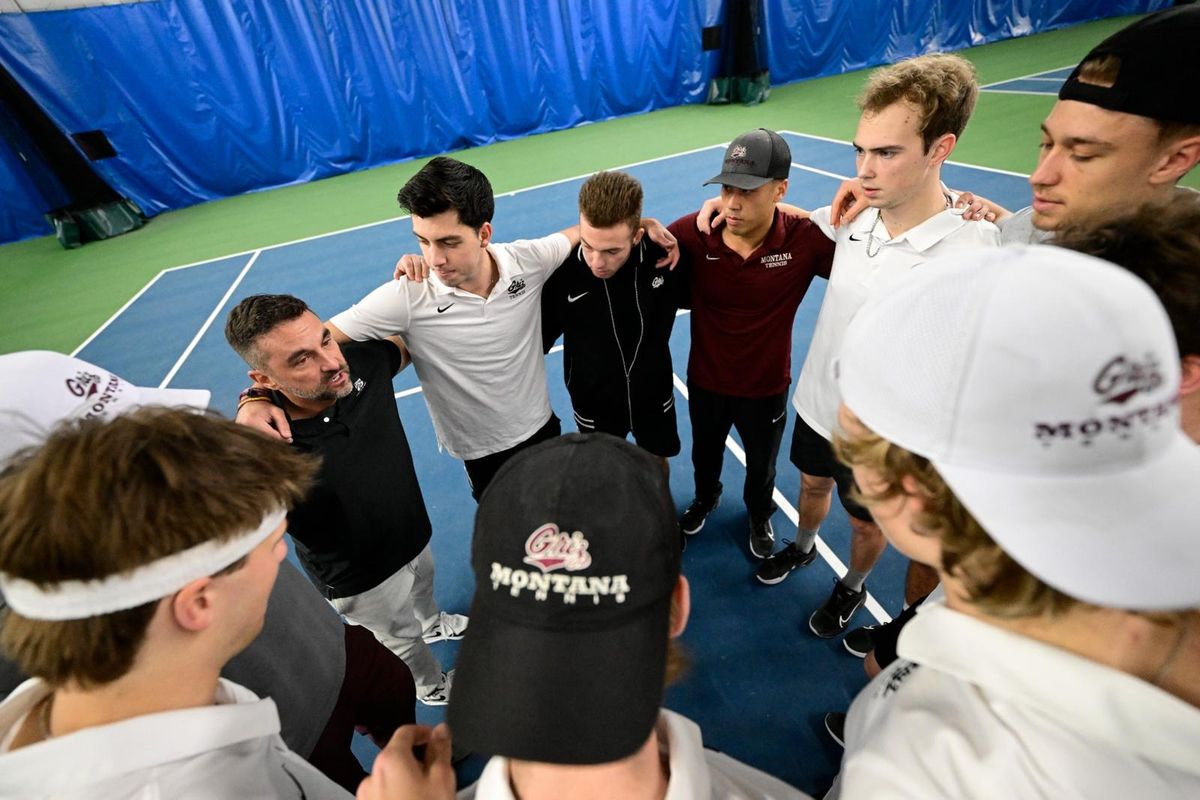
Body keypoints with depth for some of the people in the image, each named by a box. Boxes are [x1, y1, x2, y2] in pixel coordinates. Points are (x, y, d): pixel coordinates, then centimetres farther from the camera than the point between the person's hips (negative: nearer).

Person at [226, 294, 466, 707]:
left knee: (423, 585, 38)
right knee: (403, 638, 28)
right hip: (362, 579, -4)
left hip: (414, 530, 5)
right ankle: (433, 687, 62)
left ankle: (433, 622, 74)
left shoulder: (362, 359, -25)